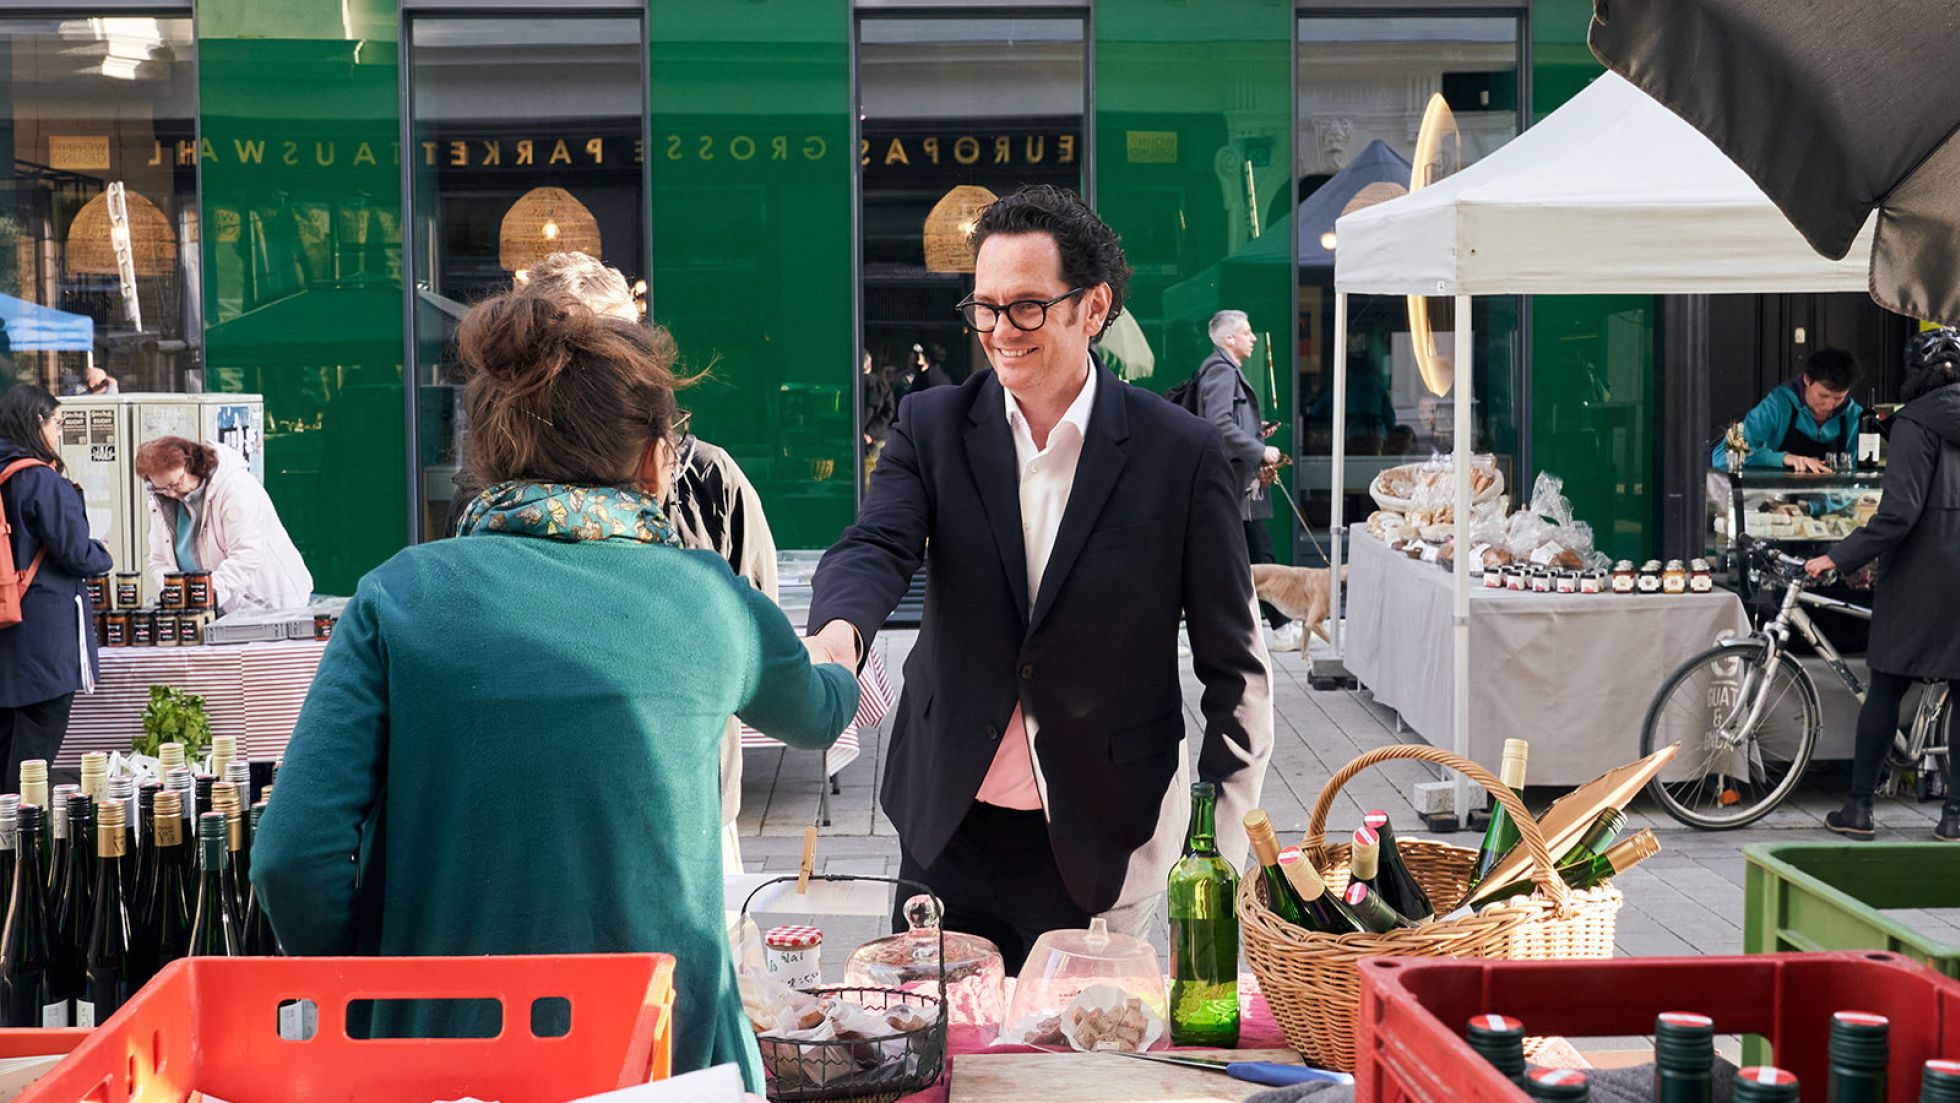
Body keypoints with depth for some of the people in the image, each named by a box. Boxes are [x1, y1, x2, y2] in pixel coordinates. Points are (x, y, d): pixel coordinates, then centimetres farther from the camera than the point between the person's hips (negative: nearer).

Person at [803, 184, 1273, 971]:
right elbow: (876, 546, -13)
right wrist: (839, 630, -37)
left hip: (1103, 845, -2)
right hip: (948, 831, 2)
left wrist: (1227, 838, -7)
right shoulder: (932, 426, 2)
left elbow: (1234, 663, -1)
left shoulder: (1181, 454, -5)